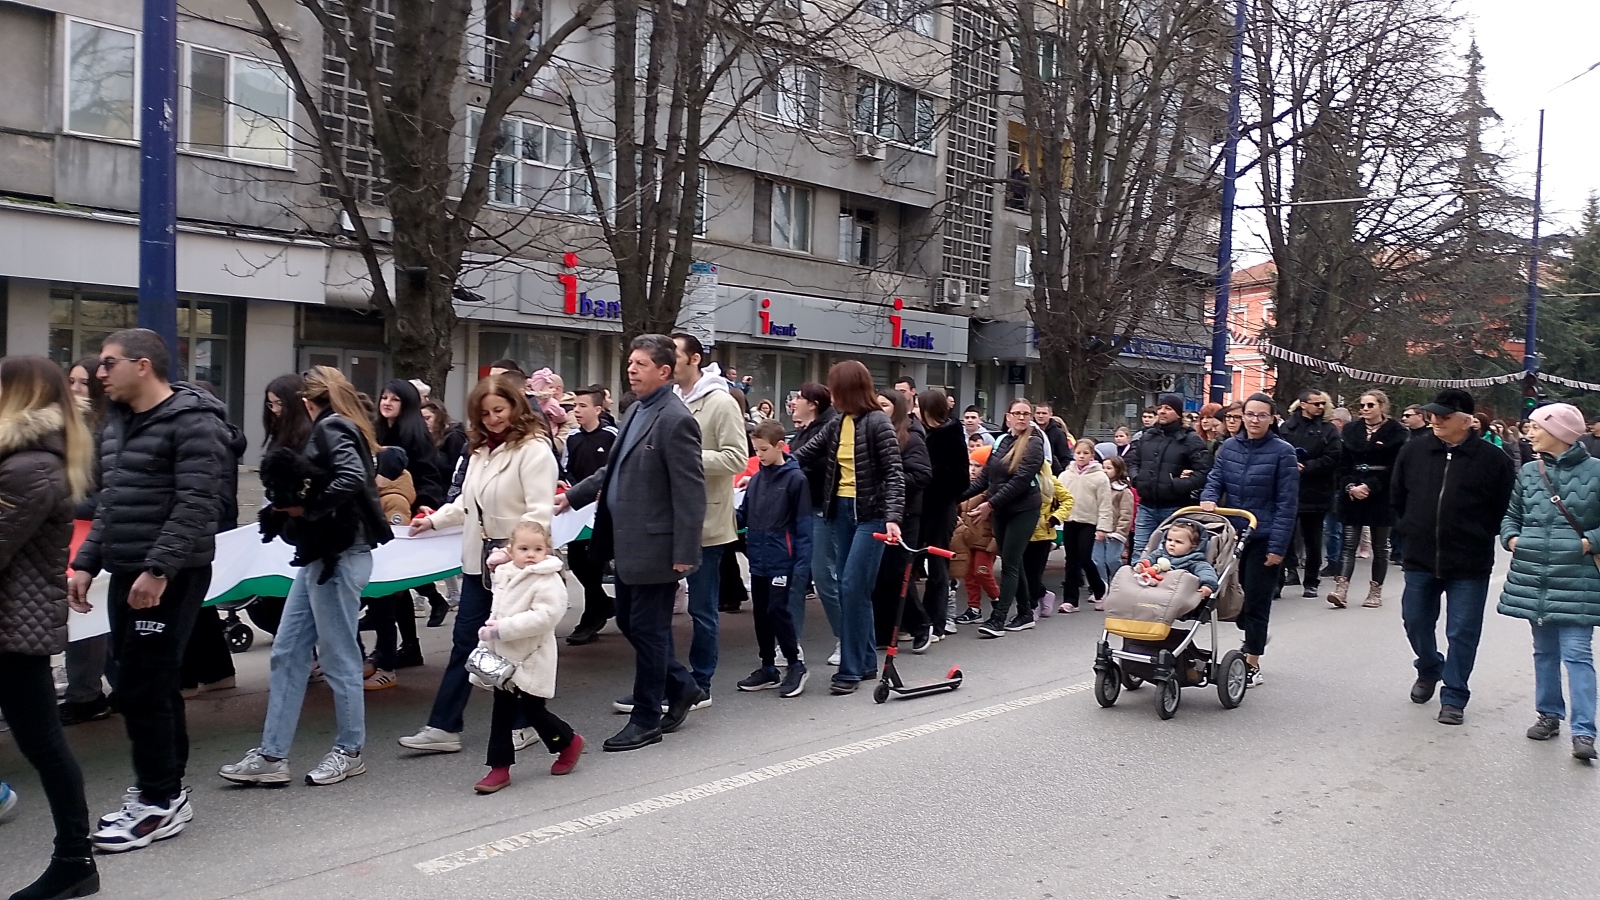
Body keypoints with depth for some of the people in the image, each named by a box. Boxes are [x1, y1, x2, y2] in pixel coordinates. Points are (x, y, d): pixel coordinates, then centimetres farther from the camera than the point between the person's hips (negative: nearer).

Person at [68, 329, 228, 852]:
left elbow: (194, 504, -19)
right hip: (127, 573, 9)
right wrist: (86, 563, 14)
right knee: (155, 686, 13)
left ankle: (159, 802, 5)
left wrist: (158, 569, -24)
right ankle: (166, 792, 23)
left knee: (140, 689, -6)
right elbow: (109, 503, 21)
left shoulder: (191, 421, -12)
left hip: (171, 576, -8)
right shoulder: (116, 424, 16)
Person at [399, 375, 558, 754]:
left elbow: (540, 511, -21)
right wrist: (434, 519, 17)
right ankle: (444, 726, 15)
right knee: (465, 638, 9)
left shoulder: (534, 448, -13)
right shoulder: (481, 448, 14)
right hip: (479, 557, 8)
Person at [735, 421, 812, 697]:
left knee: (777, 610, -6)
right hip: (758, 559, 7)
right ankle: (768, 668, 22)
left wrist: (802, 564, -15)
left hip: (781, 560, -6)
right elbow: (746, 517, 16)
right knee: (760, 613, 11)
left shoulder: (795, 478, -8)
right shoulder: (755, 479, 9)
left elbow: (803, 525, -10)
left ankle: (796, 664, 10)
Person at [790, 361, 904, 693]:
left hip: (870, 514, -7)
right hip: (840, 511, 7)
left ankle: (851, 669, -2)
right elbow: (804, 454, 15)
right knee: (851, 589, 10)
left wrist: (893, 517, -25)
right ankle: (866, 661, 22)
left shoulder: (877, 422, -11)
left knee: (852, 589, -9)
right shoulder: (837, 424, 9)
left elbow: (894, 473, -15)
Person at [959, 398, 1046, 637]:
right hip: (1001, 511, 6)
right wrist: (959, 495, 1)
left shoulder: (1034, 443, -9)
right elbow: (985, 476, 12)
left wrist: (991, 503, -20)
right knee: (1013, 563, 12)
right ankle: (1025, 614, 24)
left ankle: (997, 619, -9)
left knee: (1009, 564, -8)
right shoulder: (1002, 441, 10)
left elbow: (1021, 480, -18)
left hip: (1023, 510, -6)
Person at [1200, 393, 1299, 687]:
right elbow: (1216, 478, 7)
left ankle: (1252, 664, 13)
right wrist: (1209, 498, -17)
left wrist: (1278, 546, -14)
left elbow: (1286, 503, -10)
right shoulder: (1229, 446, 6)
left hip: (1263, 539, -4)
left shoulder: (1282, 452, -8)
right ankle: (1252, 644, 36)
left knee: (1256, 600, 2)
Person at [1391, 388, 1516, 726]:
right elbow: (1397, 496, 14)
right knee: (1416, 622, 14)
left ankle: (1454, 698, 15)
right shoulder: (1413, 451, 1)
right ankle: (1429, 670, 42)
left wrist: (1478, 536, 1)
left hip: (1469, 565, -3)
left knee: (1462, 633, 3)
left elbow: (1505, 509, 0)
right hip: (1420, 559, 3)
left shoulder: (1493, 458, -8)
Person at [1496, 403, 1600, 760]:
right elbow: (1511, 514, 17)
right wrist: (1511, 538, 0)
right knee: (1544, 650, 15)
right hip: (1532, 576, 5)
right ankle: (1549, 714, 26)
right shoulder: (1529, 471, 7)